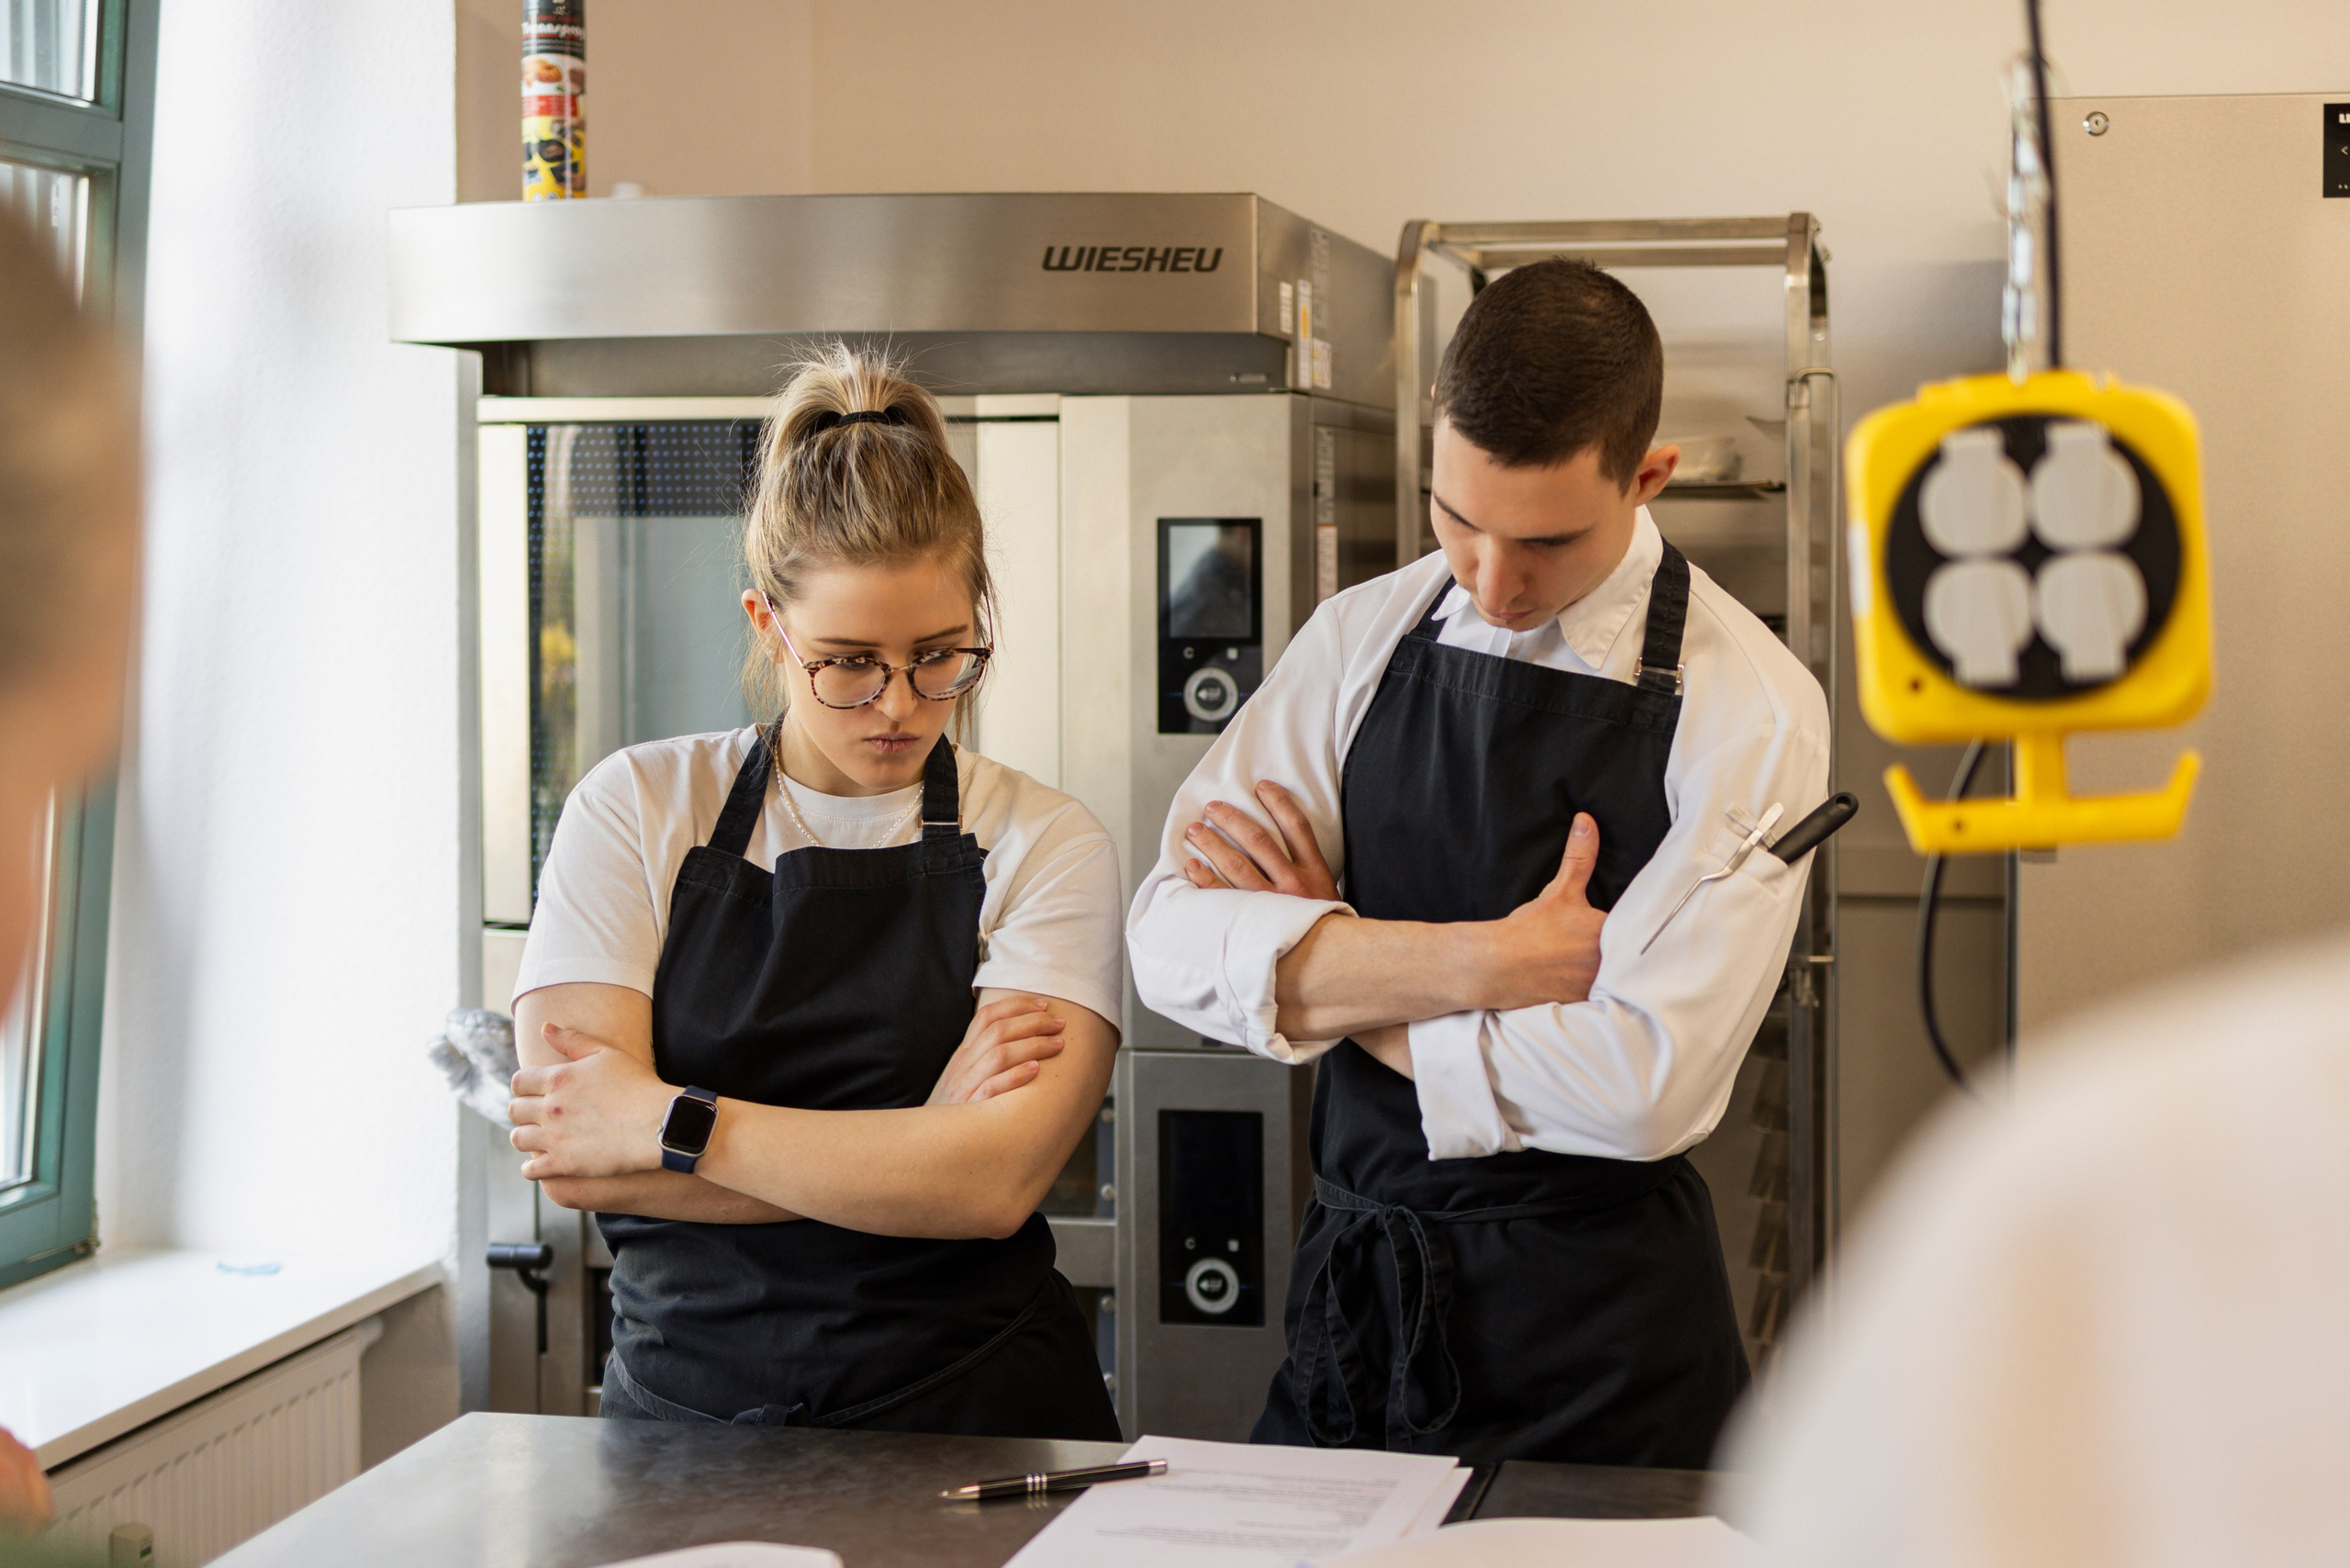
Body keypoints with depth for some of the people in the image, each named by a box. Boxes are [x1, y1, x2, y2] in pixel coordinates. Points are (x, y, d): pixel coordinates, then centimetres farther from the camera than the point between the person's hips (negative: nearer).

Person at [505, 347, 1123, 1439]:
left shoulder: (1044, 845, 6)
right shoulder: (635, 809, 8)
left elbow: (995, 1183, -8)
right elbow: (570, 1162, -2)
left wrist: (674, 1125, -8)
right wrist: (917, 1141, -6)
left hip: (971, 1423, -1)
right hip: (684, 1417, 1)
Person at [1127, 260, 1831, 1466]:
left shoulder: (1751, 708, -11)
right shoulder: (1360, 639, 2)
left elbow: (1646, 1084, -21)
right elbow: (1175, 943, -7)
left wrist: (1318, 979, -10)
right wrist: (1485, 961, -18)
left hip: (1596, 1334, -4)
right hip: (1347, 1292, 4)